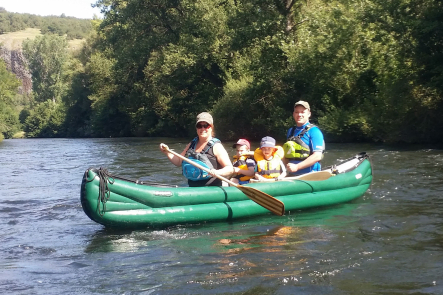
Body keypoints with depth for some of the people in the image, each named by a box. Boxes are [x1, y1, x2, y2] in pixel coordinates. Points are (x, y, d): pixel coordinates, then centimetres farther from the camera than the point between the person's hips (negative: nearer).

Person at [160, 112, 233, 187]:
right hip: (192, 188, 6)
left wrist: (217, 172, -30)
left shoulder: (216, 146, -5)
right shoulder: (192, 144, 15)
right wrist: (167, 152, 8)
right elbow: (179, 162, 23)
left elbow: (230, 169, -11)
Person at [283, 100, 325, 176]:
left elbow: (317, 156, -11)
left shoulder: (314, 131, -2)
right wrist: (287, 166, 1)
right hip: (292, 175, 5)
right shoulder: (290, 131, 17)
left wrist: (296, 167, -15)